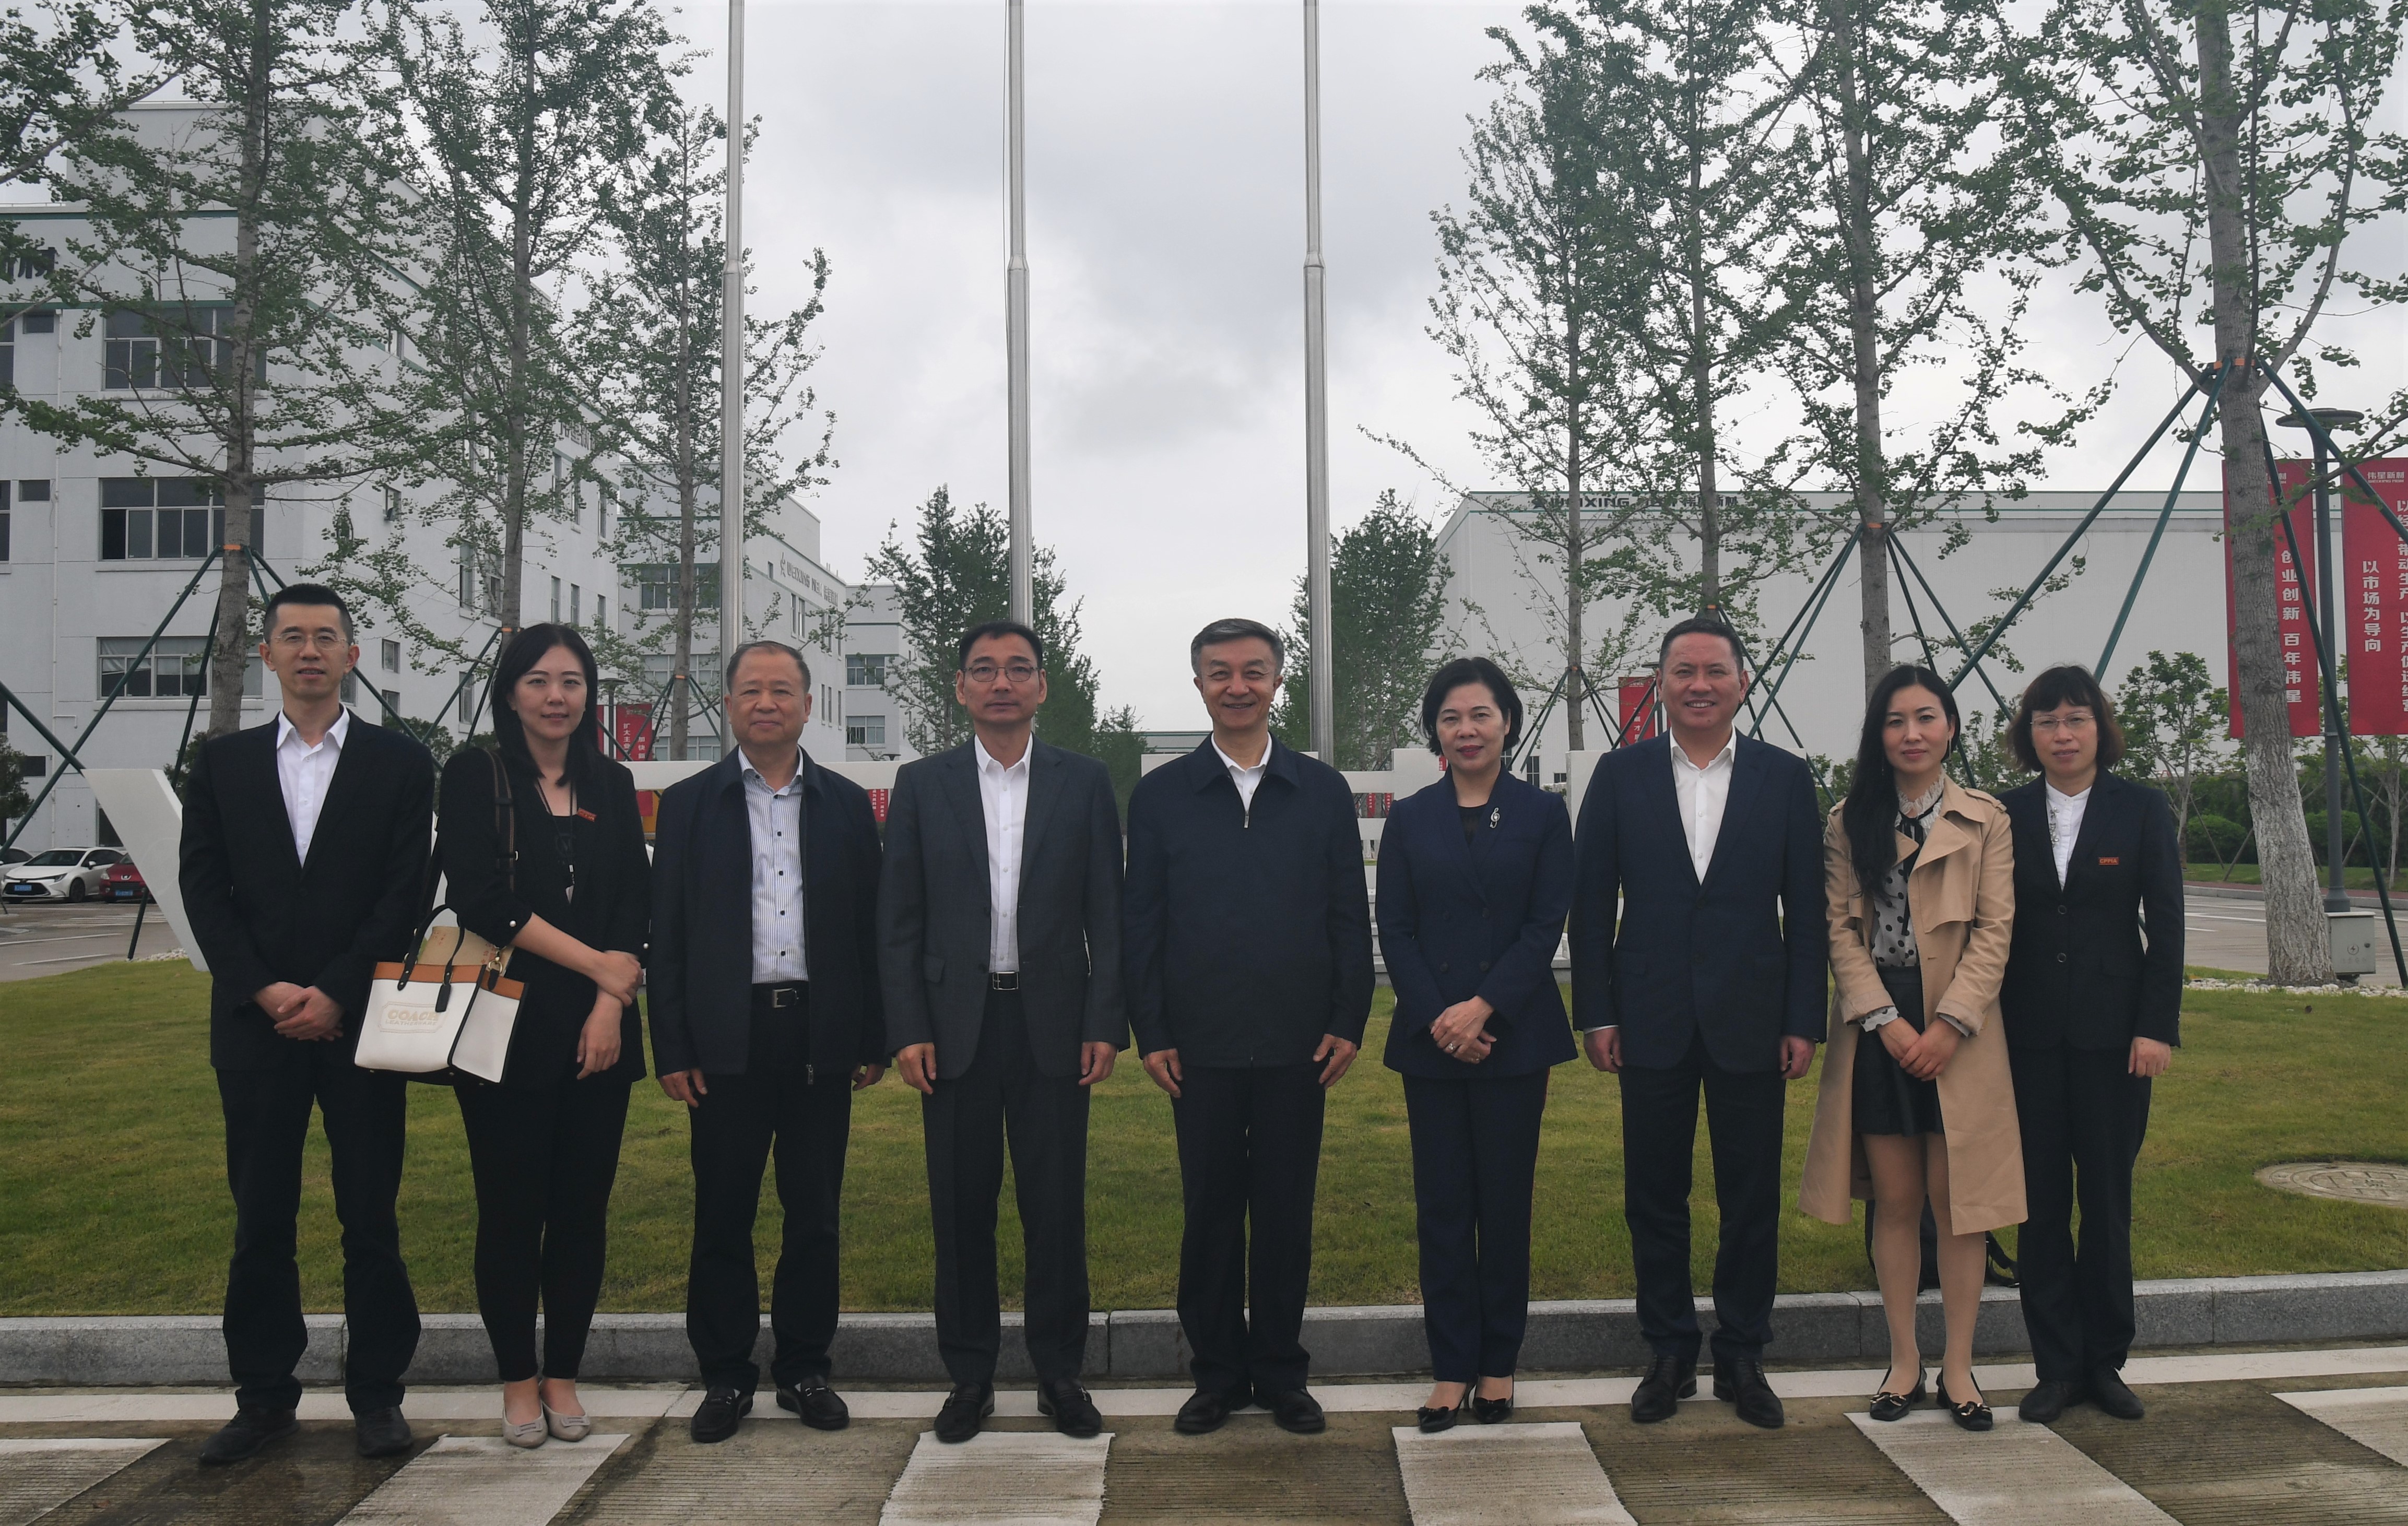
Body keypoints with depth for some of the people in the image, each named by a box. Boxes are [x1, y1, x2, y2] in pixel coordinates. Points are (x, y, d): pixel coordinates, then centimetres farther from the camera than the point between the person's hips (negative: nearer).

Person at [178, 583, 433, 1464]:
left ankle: (376, 1392, 12)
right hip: (256, 1024, 2)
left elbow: (407, 894, -2)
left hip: (361, 1020, -2)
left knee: (371, 1216, 2)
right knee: (261, 1218, 7)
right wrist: (267, 990, -8)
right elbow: (203, 888, 5)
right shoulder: (222, 763, 11)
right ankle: (264, 1395, 18)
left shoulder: (400, 763, 4)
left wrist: (336, 993, -11)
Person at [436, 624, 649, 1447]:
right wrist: (599, 964, -10)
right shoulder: (476, 774, 1)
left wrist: (613, 1000, -9)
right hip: (508, 1024, -3)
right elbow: (480, 897, -10)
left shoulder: (612, 785, 12)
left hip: (599, 1031, 3)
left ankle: (563, 1374, 18)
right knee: (510, 1207, 2)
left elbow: (637, 905, 7)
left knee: (583, 1206, 6)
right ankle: (518, 1378, 16)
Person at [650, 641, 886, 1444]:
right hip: (728, 1037, -1)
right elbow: (667, 934, 3)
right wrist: (672, 1048, -4)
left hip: (820, 1033, 1)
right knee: (723, 1214, 4)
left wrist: (873, 1040, 3)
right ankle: (725, 1375, 17)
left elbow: (869, 927, 8)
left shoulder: (847, 805, 9)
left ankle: (804, 1368, 20)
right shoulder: (689, 804, 6)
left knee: (815, 1213, 7)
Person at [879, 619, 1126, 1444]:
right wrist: (907, 1029, -4)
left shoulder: (1085, 782, 5)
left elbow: (1107, 912, 3)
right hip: (956, 1026, 1)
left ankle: (1060, 1373, 16)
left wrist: (1105, 1025, -4)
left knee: (1057, 1206, 3)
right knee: (961, 1208, 6)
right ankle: (969, 1375, 19)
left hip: (1053, 1024, 0)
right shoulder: (922, 785, 6)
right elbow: (898, 920, 4)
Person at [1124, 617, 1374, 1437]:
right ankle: (1217, 1372, 19)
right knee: (1209, 1213, 7)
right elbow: (1140, 923, 4)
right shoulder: (1160, 795, 5)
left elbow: (1350, 918, 6)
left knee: (1286, 1214, 8)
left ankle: (1281, 1374, 20)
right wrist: (1151, 1032, -2)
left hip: (1297, 1044, 0)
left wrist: (1348, 1022, -1)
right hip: (1200, 1046, 0)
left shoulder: (1323, 791, 7)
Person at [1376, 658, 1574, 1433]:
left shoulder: (1544, 814, 3)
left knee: (1506, 1202, 4)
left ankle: (1499, 1363, 17)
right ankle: (1451, 1367, 12)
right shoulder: (1409, 819, 7)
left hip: (1513, 1034, -1)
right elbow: (1394, 931, 3)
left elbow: (1546, 925, -3)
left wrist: (1482, 1008, -13)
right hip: (1431, 1039, 1)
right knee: (1442, 1206, 4)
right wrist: (1439, 1018, -10)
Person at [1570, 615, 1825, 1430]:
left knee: (1752, 1200, 7)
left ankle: (1742, 1356, 21)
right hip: (1653, 1020, 0)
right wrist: (1596, 1012, -3)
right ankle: (1669, 1354, 21)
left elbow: (1806, 908, 3)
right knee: (1654, 1198, 7)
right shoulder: (1620, 774, 3)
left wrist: (1804, 1021, -2)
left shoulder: (1785, 777, 4)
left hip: (1751, 1019, 0)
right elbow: (1591, 901, 3)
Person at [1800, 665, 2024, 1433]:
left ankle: (1958, 1364, 11)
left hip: (1959, 1032, -1)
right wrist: (1886, 1020, -11)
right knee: (1895, 1202, 6)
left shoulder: (1985, 819, 4)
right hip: (1876, 1030, 1)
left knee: (1957, 1199, 1)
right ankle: (1904, 1360, 15)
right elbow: (1842, 928, 1)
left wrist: (1949, 1025, -12)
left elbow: (1995, 929, -2)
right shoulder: (1850, 822, 6)